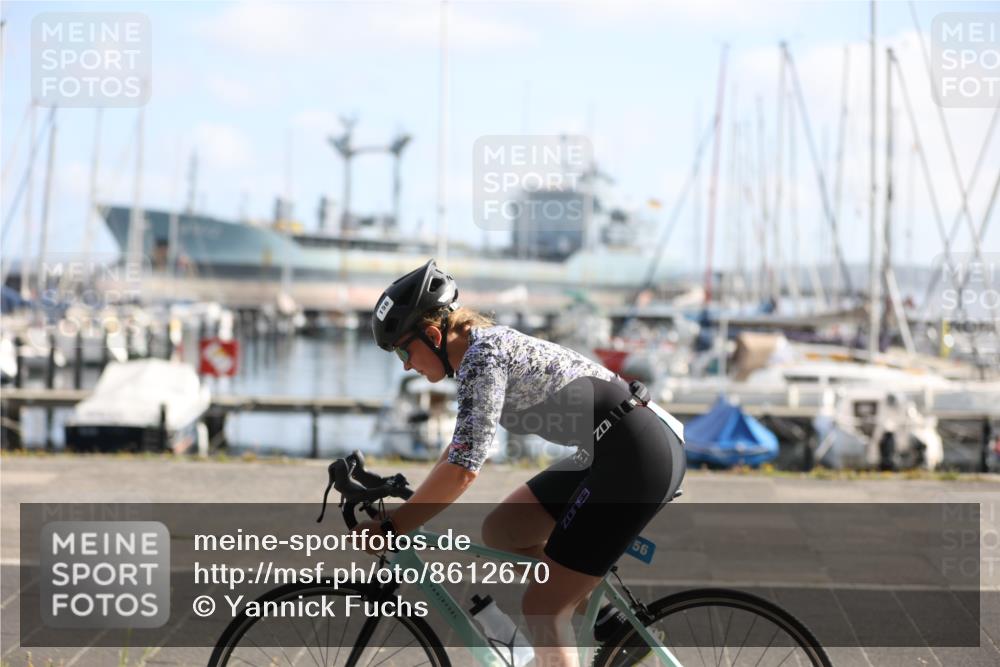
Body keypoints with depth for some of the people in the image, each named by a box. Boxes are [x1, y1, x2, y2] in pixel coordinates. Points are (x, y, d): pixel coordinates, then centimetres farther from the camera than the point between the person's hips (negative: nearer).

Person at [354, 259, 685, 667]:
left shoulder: (481, 356, -15)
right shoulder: (486, 347, 14)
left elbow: (462, 468, -21)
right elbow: (461, 447, 24)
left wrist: (390, 529, -15)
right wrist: (410, 507, 19)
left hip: (637, 458, -10)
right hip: (613, 454, 10)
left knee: (541, 610, -6)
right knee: (500, 531, 14)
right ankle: (595, 615, 15)